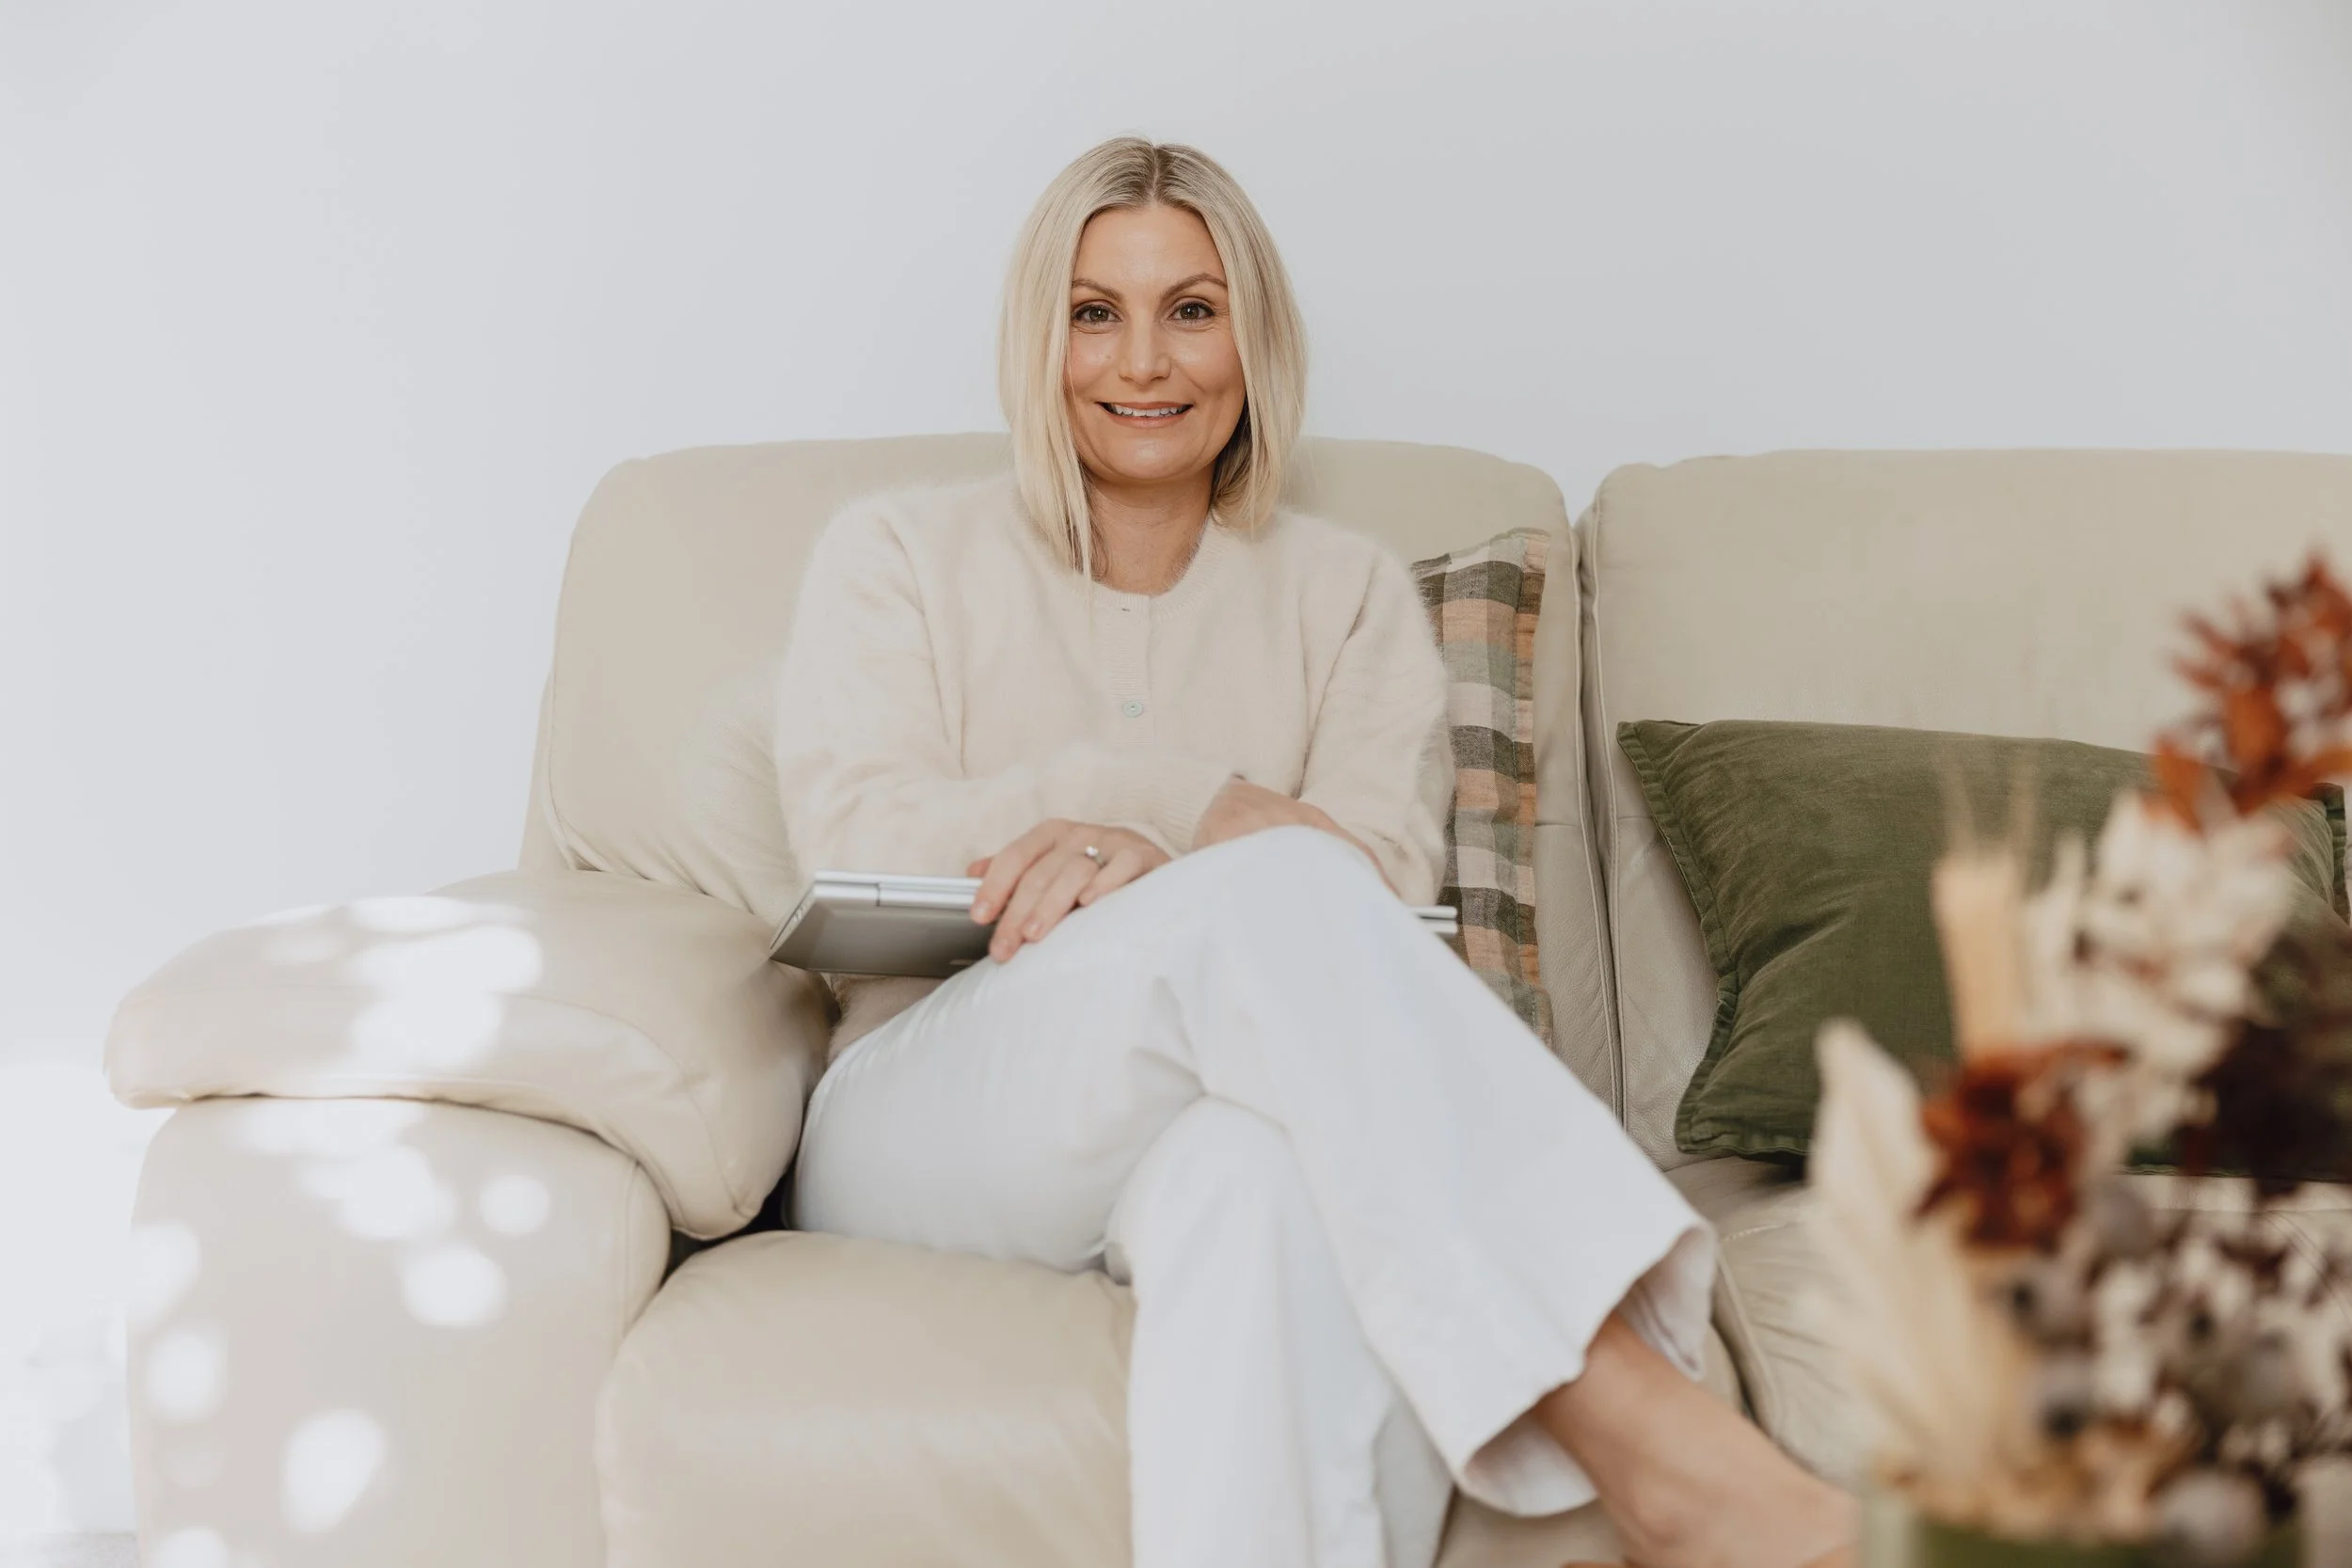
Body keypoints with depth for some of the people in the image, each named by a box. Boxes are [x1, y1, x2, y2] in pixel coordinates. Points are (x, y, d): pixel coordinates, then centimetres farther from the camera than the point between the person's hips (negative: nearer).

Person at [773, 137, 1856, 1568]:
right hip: (930, 1126, -1)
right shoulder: (899, 558, 16)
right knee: (1273, 894, -34)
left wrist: (1144, 859, -21)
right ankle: (1641, 1432, -45)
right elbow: (853, 840, -2)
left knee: (1272, 1171, -41)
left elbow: (1386, 870, 0)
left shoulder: (1348, 592, 18)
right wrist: (1202, 809, -12)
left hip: (1205, 1143, 1)